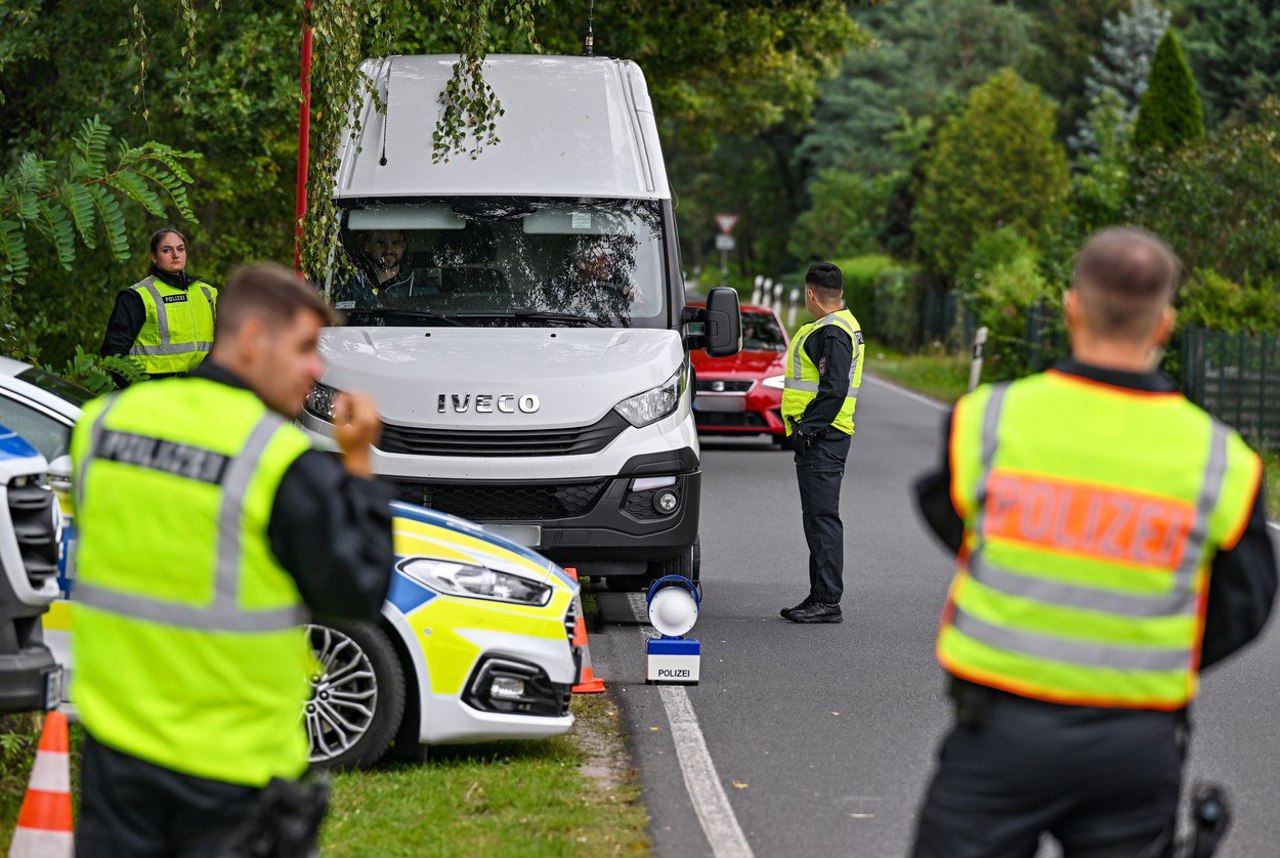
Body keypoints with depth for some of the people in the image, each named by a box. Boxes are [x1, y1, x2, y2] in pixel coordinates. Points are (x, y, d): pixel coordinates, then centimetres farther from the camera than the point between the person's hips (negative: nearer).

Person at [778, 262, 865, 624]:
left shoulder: (831, 333, -14)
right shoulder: (842, 326, 19)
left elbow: (834, 390, -22)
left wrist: (807, 428, -22)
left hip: (821, 439, -11)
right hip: (823, 436, 11)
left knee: (822, 517, -10)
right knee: (819, 517, 14)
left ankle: (827, 601, -11)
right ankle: (820, 597, 19)